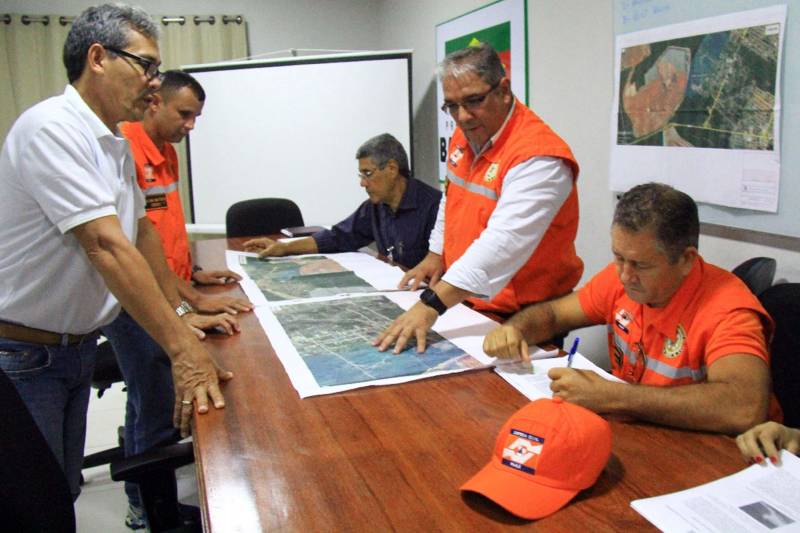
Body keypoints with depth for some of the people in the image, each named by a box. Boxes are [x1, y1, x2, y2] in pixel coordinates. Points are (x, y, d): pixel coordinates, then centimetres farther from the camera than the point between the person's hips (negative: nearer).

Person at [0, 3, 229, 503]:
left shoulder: (116, 143, 7)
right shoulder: (53, 128, -22)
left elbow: (140, 229, 14)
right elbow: (106, 245, -29)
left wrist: (182, 311, 10)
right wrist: (182, 347, -31)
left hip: (77, 345, 8)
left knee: (64, 490, 19)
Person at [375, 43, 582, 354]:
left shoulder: (538, 157, -26)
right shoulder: (464, 136, 2)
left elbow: (503, 243, -37)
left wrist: (431, 304, -43)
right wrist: (436, 255, 10)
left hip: (519, 319, -8)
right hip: (464, 302, 8)